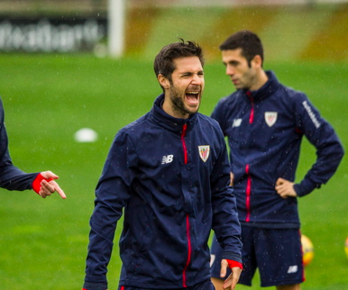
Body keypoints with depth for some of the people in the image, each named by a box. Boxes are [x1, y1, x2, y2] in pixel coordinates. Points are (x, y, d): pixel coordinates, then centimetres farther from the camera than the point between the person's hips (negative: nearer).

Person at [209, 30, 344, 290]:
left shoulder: (292, 102, -6)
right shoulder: (228, 107, 7)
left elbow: (332, 149, -7)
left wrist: (302, 188, -9)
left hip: (278, 220, -4)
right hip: (234, 219, 4)